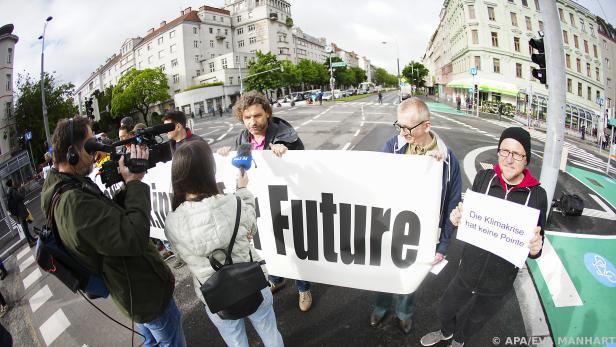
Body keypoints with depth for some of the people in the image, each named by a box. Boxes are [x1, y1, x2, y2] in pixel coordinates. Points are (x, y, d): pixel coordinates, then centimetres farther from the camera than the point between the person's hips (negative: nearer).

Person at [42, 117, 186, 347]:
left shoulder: (64, 193, -1)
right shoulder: (73, 202, -33)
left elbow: (114, 216, 5)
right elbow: (135, 237, -38)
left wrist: (128, 185, -10)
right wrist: (135, 183, -27)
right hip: (147, 294, -9)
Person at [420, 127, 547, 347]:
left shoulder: (537, 195, -16)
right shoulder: (483, 178, -12)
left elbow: (537, 240, -6)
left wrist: (535, 249, -28)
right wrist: (458, 218, -22)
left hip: (499, 283, -1)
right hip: (467, 271, 1)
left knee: (476, 320, 26)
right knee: (444, 311, 21)